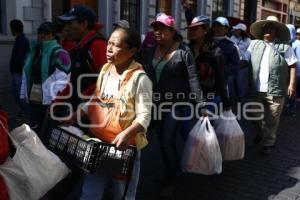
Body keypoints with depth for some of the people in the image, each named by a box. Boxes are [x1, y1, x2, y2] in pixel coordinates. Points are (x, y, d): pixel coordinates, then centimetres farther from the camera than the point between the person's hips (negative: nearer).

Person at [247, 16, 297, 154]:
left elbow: (292, 66, 1)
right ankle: (260, 134, 42)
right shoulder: (254, 44, 10)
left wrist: (292, 84, -7)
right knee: (256, 117, 18)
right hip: (256, 89, 3)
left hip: (275, 91, -3)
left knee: (271, 120, 4)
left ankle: (268, 143, 18)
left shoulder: (284, 47, 1)